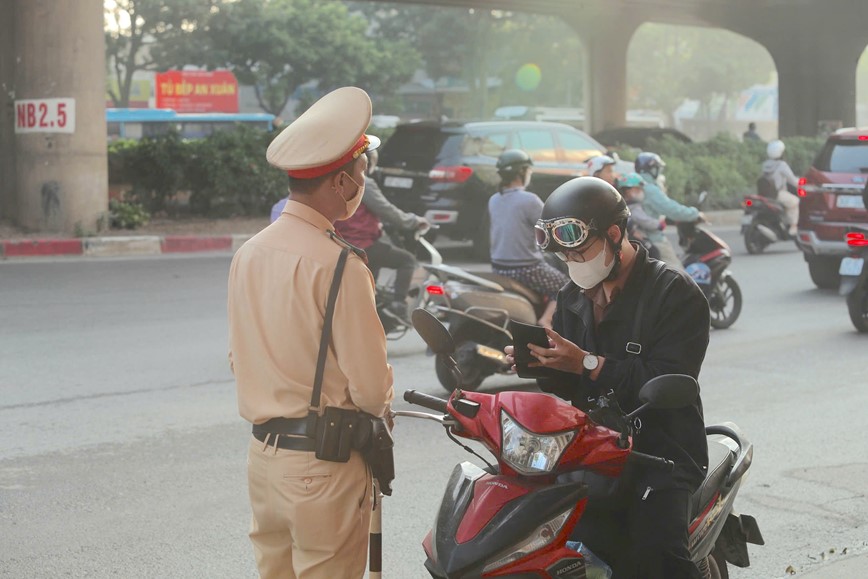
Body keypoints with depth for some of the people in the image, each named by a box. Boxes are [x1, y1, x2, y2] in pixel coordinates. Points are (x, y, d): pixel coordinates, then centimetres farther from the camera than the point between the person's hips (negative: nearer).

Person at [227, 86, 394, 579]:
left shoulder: (249, 254, 5)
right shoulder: (339, 265, -19)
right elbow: (371, 389, -17)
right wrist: (382, 401, 4)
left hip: (263, 453, 8)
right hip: (325, 465, -7)